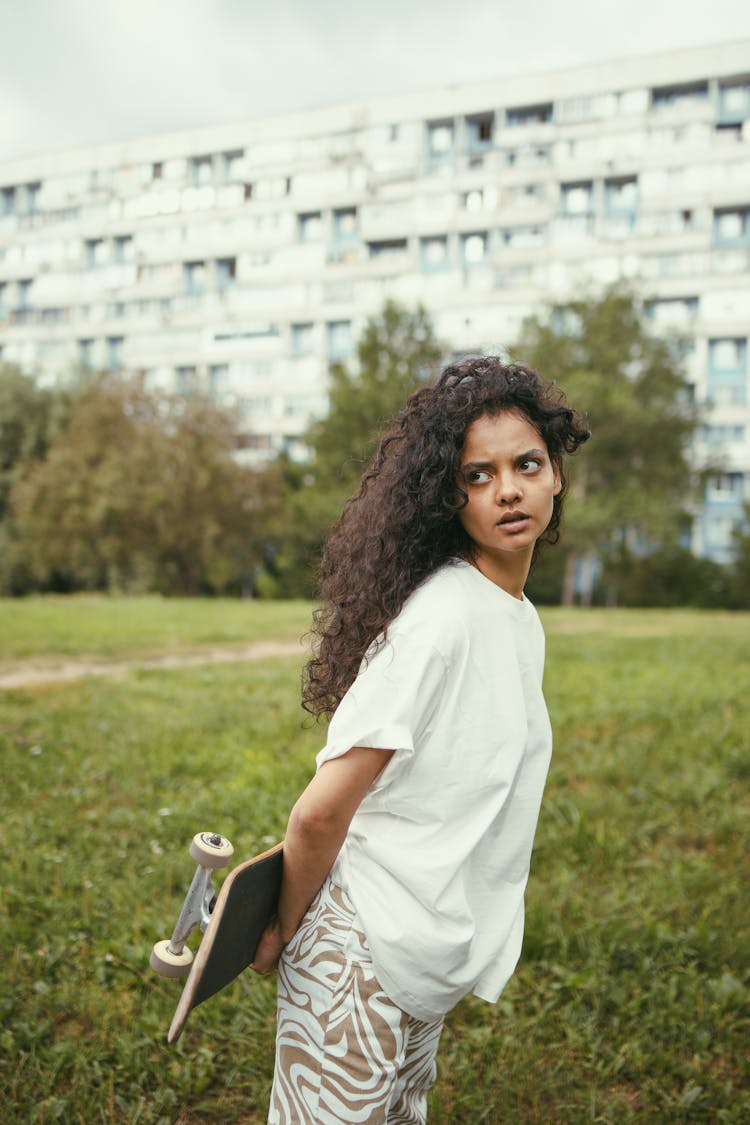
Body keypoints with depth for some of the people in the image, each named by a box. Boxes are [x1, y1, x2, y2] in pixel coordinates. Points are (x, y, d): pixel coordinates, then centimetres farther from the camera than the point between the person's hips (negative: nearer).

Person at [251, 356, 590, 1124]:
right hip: (365, 958, -8)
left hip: (433, 963, 8)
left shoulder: (523, 621, 4)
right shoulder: (439, 615, -25)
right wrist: (283, 932, -9)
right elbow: (322, 810, -23)